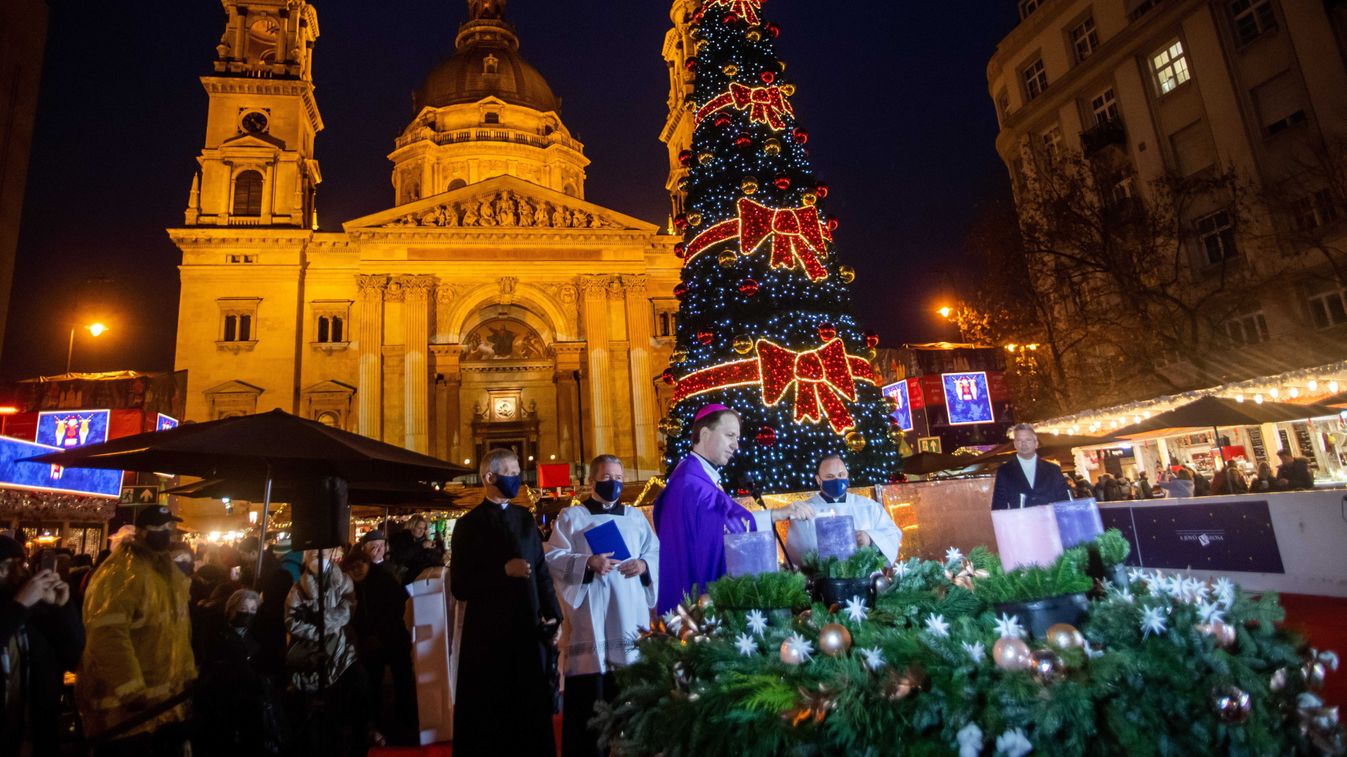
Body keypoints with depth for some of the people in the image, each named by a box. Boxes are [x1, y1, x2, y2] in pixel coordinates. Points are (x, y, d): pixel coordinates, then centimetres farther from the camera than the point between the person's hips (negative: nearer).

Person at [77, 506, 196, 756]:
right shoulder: (121, 572, -19)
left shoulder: (169, 570, 11)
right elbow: (107, 634, -28)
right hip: (127, 706, -8)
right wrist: (131, 691, -28)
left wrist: (187, 672, 16)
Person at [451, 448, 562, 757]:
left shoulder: (524, 518, 9)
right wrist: (504, 570, -18)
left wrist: (552, 614, 2)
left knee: (531, 712, 10)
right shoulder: (469, 524, -4)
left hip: (529, 630, 4)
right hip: (488, 635, -4)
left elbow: (541, 570, 10)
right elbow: (459, 587, -9)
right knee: (488, 717, 8)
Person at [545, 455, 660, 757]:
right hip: (590, 622, -3)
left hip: (629, 618, 3)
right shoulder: (571, 517, 6)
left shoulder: (636, 516, 16)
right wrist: (588, 563, -18)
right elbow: (553, 558, -4)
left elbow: (657, 552, 14)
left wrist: (643, 565, -8)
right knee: (588, 698, -2)